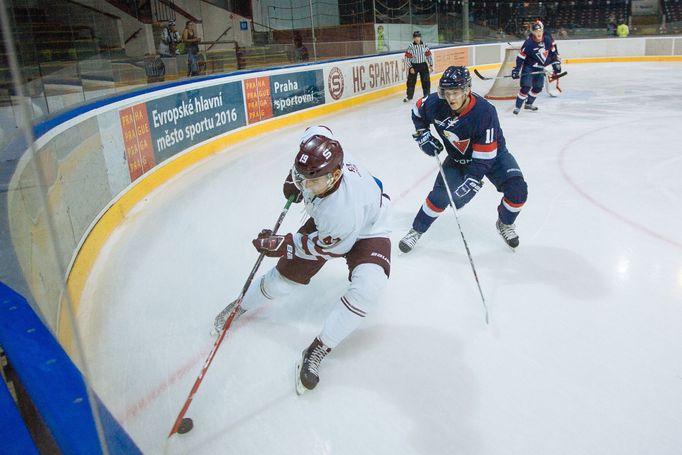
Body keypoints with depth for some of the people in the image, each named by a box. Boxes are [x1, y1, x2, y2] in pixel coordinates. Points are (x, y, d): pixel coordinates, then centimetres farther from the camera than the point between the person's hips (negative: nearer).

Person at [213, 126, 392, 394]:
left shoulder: (344, 208, -45)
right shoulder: (321, 159, -31)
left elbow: (325, 246, -24)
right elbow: (317, 132, -5)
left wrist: (282, 245, -20)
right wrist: (293, 178, -1)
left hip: (366, 230, -5)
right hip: (324, 222, 6)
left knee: (368, 286, -32)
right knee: (285, 277, 7)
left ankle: (317, 351, -18)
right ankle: (241, 306, 37)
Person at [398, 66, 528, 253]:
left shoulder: (485, 112, -35)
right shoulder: (436, 103, -24)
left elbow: (484, 157, -33)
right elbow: (417, 111, 1)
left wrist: (470, 182, -38)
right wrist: (423, 134, -10)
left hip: (492, 155, -2)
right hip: (458, 158, 2)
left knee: (517, 190, -18)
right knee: (441, 194, -12)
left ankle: (505, 223, 13)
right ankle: (416, 230, 10)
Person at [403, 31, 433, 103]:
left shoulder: (424, 46, -2)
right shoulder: (410, 46, -11)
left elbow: (428, 55, 8)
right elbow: (407, 58, -10)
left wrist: (431, 65, 6)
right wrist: (410, 67, -14)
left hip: (423, 65, 2)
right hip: (413, 66, -2)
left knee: (426, 80, 4)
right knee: (411, 81, 1)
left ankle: (427, 94, 18)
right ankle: (409, 96, 12)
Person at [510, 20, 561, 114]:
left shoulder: (548, 38, -9)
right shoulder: (529, 42, -23)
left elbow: (553, 50, 6)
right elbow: (521, 56, -18)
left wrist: (556, 62, 6)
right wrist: (517, 69, -22)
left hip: (541, 68, 6)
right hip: (529, 67, -6)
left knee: (538, 87, 12)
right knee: (526, 87, -18)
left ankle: (528, 104, 31)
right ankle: (517, 106, -10)